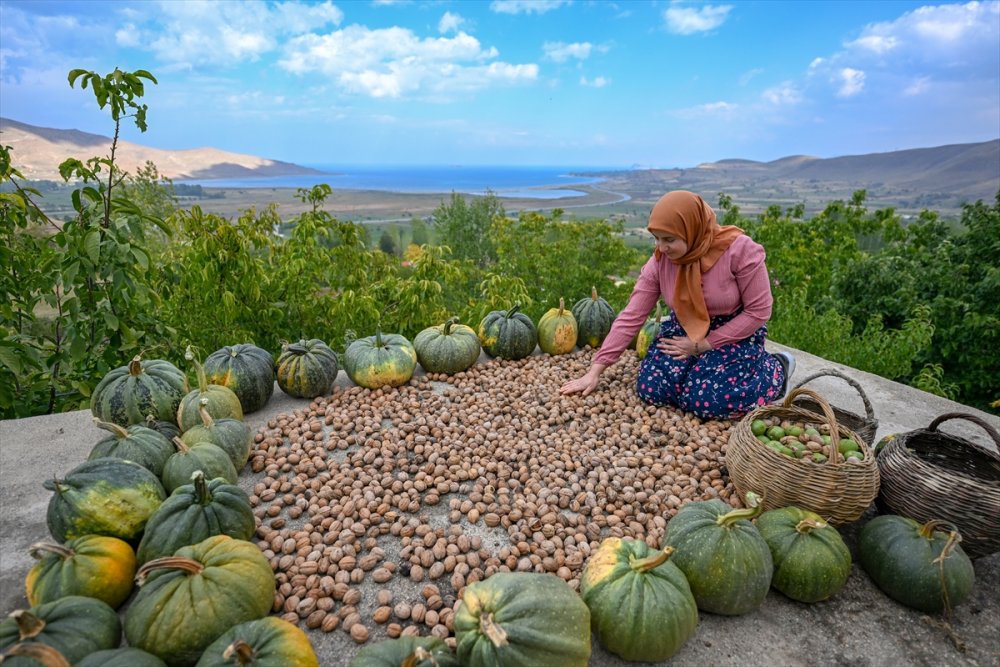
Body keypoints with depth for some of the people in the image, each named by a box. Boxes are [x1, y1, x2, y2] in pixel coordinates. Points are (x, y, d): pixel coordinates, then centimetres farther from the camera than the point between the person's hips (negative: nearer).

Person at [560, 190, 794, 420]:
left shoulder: (740, 250, -25)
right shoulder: (659, 262, -14)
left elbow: (758, 312, -17)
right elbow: (630, 317, -13)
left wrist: (704, 345, -20)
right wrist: (595, 371, -17)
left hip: (736, 333, -3)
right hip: (684, 329, 4)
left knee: (709, 401, -24)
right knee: (651, 389, -17)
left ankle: (776, 367, 5)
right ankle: (703, 363, 13)